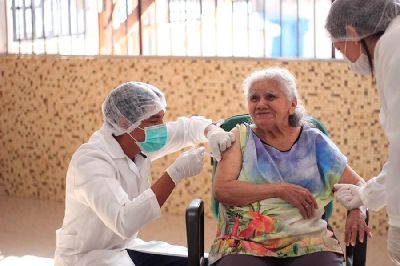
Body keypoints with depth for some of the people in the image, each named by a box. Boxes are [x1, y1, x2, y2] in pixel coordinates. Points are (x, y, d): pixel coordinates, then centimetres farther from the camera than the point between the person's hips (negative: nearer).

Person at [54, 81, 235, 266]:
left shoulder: (138, 141, -3)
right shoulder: (90, 160, -25)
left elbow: (187, 127, 12)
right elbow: (124, 222, -37)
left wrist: (213, 132, -11)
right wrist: (176, 173, -36)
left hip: (126, 248, 8)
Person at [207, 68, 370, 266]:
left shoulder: (313, 141, 11)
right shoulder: (241, 136, 9)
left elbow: (357, 185, 12)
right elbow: (221, 189, -3)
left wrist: (356, 209, -12)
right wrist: (280, 190, -11)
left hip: (308, 243, 1)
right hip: (245, 244, -1)